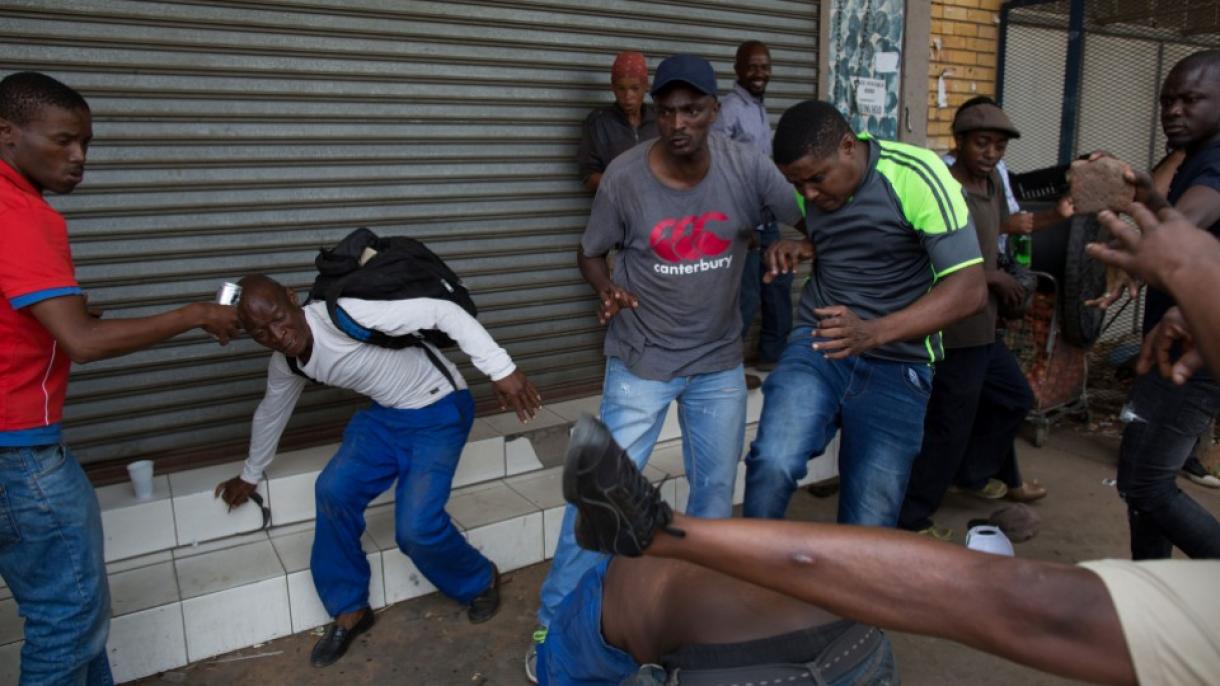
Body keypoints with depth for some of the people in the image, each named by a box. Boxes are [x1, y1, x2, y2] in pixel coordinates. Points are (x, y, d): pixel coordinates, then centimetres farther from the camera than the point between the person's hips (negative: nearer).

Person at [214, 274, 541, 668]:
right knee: (334, 492, -9)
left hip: (439, 410, -7)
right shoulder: (285, 364, -2)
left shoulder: (344, 315, -30)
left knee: (416, 528, -16)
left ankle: (481, 581, 16)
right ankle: (350, 610, 12)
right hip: (385, 414, 7)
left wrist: (501, 370, -39)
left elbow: (444, 312, -33)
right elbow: (269, 414, 20)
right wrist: (250, 476, 33)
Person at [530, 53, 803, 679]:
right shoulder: (625, 175, -15)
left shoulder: (747, 168, -12)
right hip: (641, 362, -3)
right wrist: (607, 289, -25)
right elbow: (591, 253, -3)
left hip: (720, 361, 3)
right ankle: (556, 618, 15)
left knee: (717, 493, 15)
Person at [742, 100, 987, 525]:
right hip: (818, 347, 3)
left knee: (868, 524, -2)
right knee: (772, 463, -25)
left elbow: (970, 288, -18)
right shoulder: (810, 181, 3)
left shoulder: (916, 176, -14)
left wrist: (874, 333, -32)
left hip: (897, 366, -2)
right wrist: (797, 249, -2)